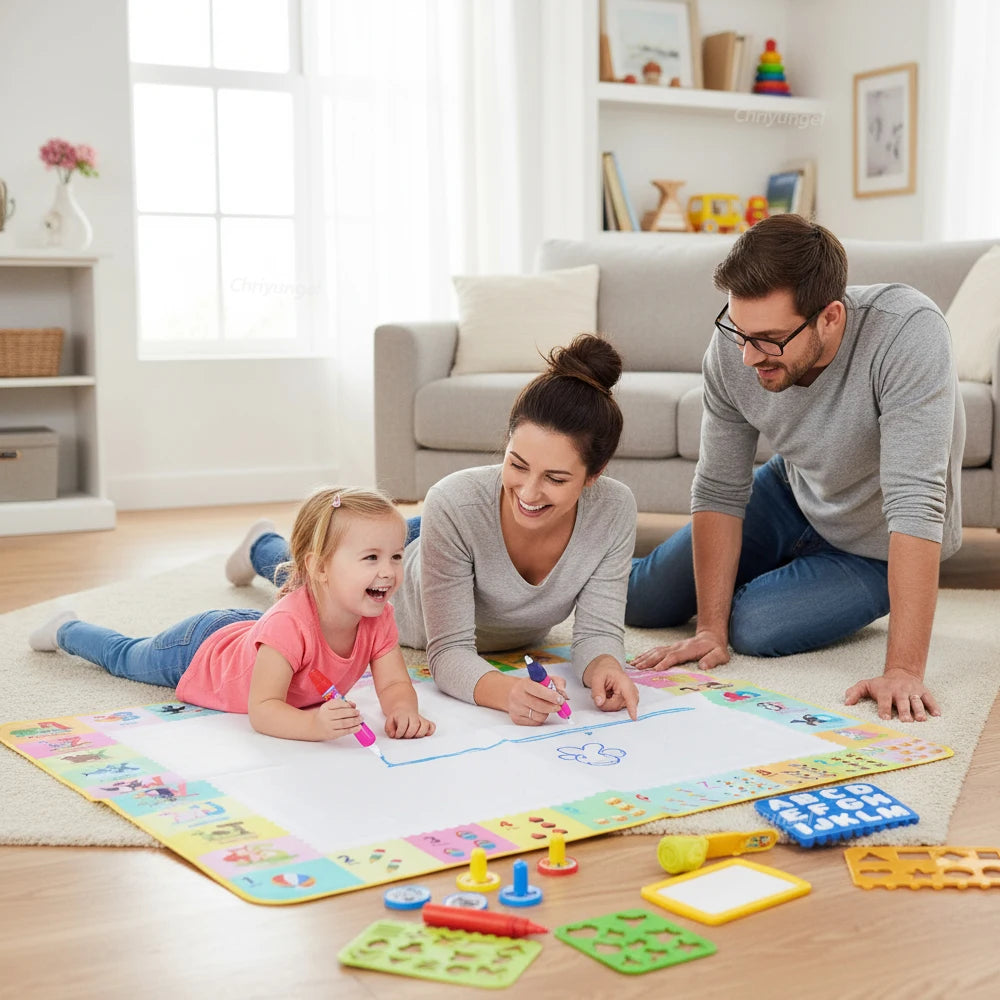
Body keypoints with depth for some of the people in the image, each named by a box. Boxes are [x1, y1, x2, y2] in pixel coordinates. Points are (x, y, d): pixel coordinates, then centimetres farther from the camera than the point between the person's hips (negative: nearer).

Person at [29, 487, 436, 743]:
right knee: (125, 657, 27)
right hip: (199, 649, -4)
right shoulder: (288, 624, -47)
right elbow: (261, 711, -47)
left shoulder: (379, 619, -29)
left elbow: (395, 683, -25)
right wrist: (313, 724, -65)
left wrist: (403, 709, -48)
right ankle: (67, 629, 51)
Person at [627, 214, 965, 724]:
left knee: (753, 627, -24)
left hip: (874, 546, -4)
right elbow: (719, 490, -16)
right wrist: (710, 629, -20)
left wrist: (903, 670, -47)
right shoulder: (732, 347, -25)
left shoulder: (908, 333, -40)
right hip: (793, 491, 5)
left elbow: (915, 505, -43)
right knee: (640, 601, 7)